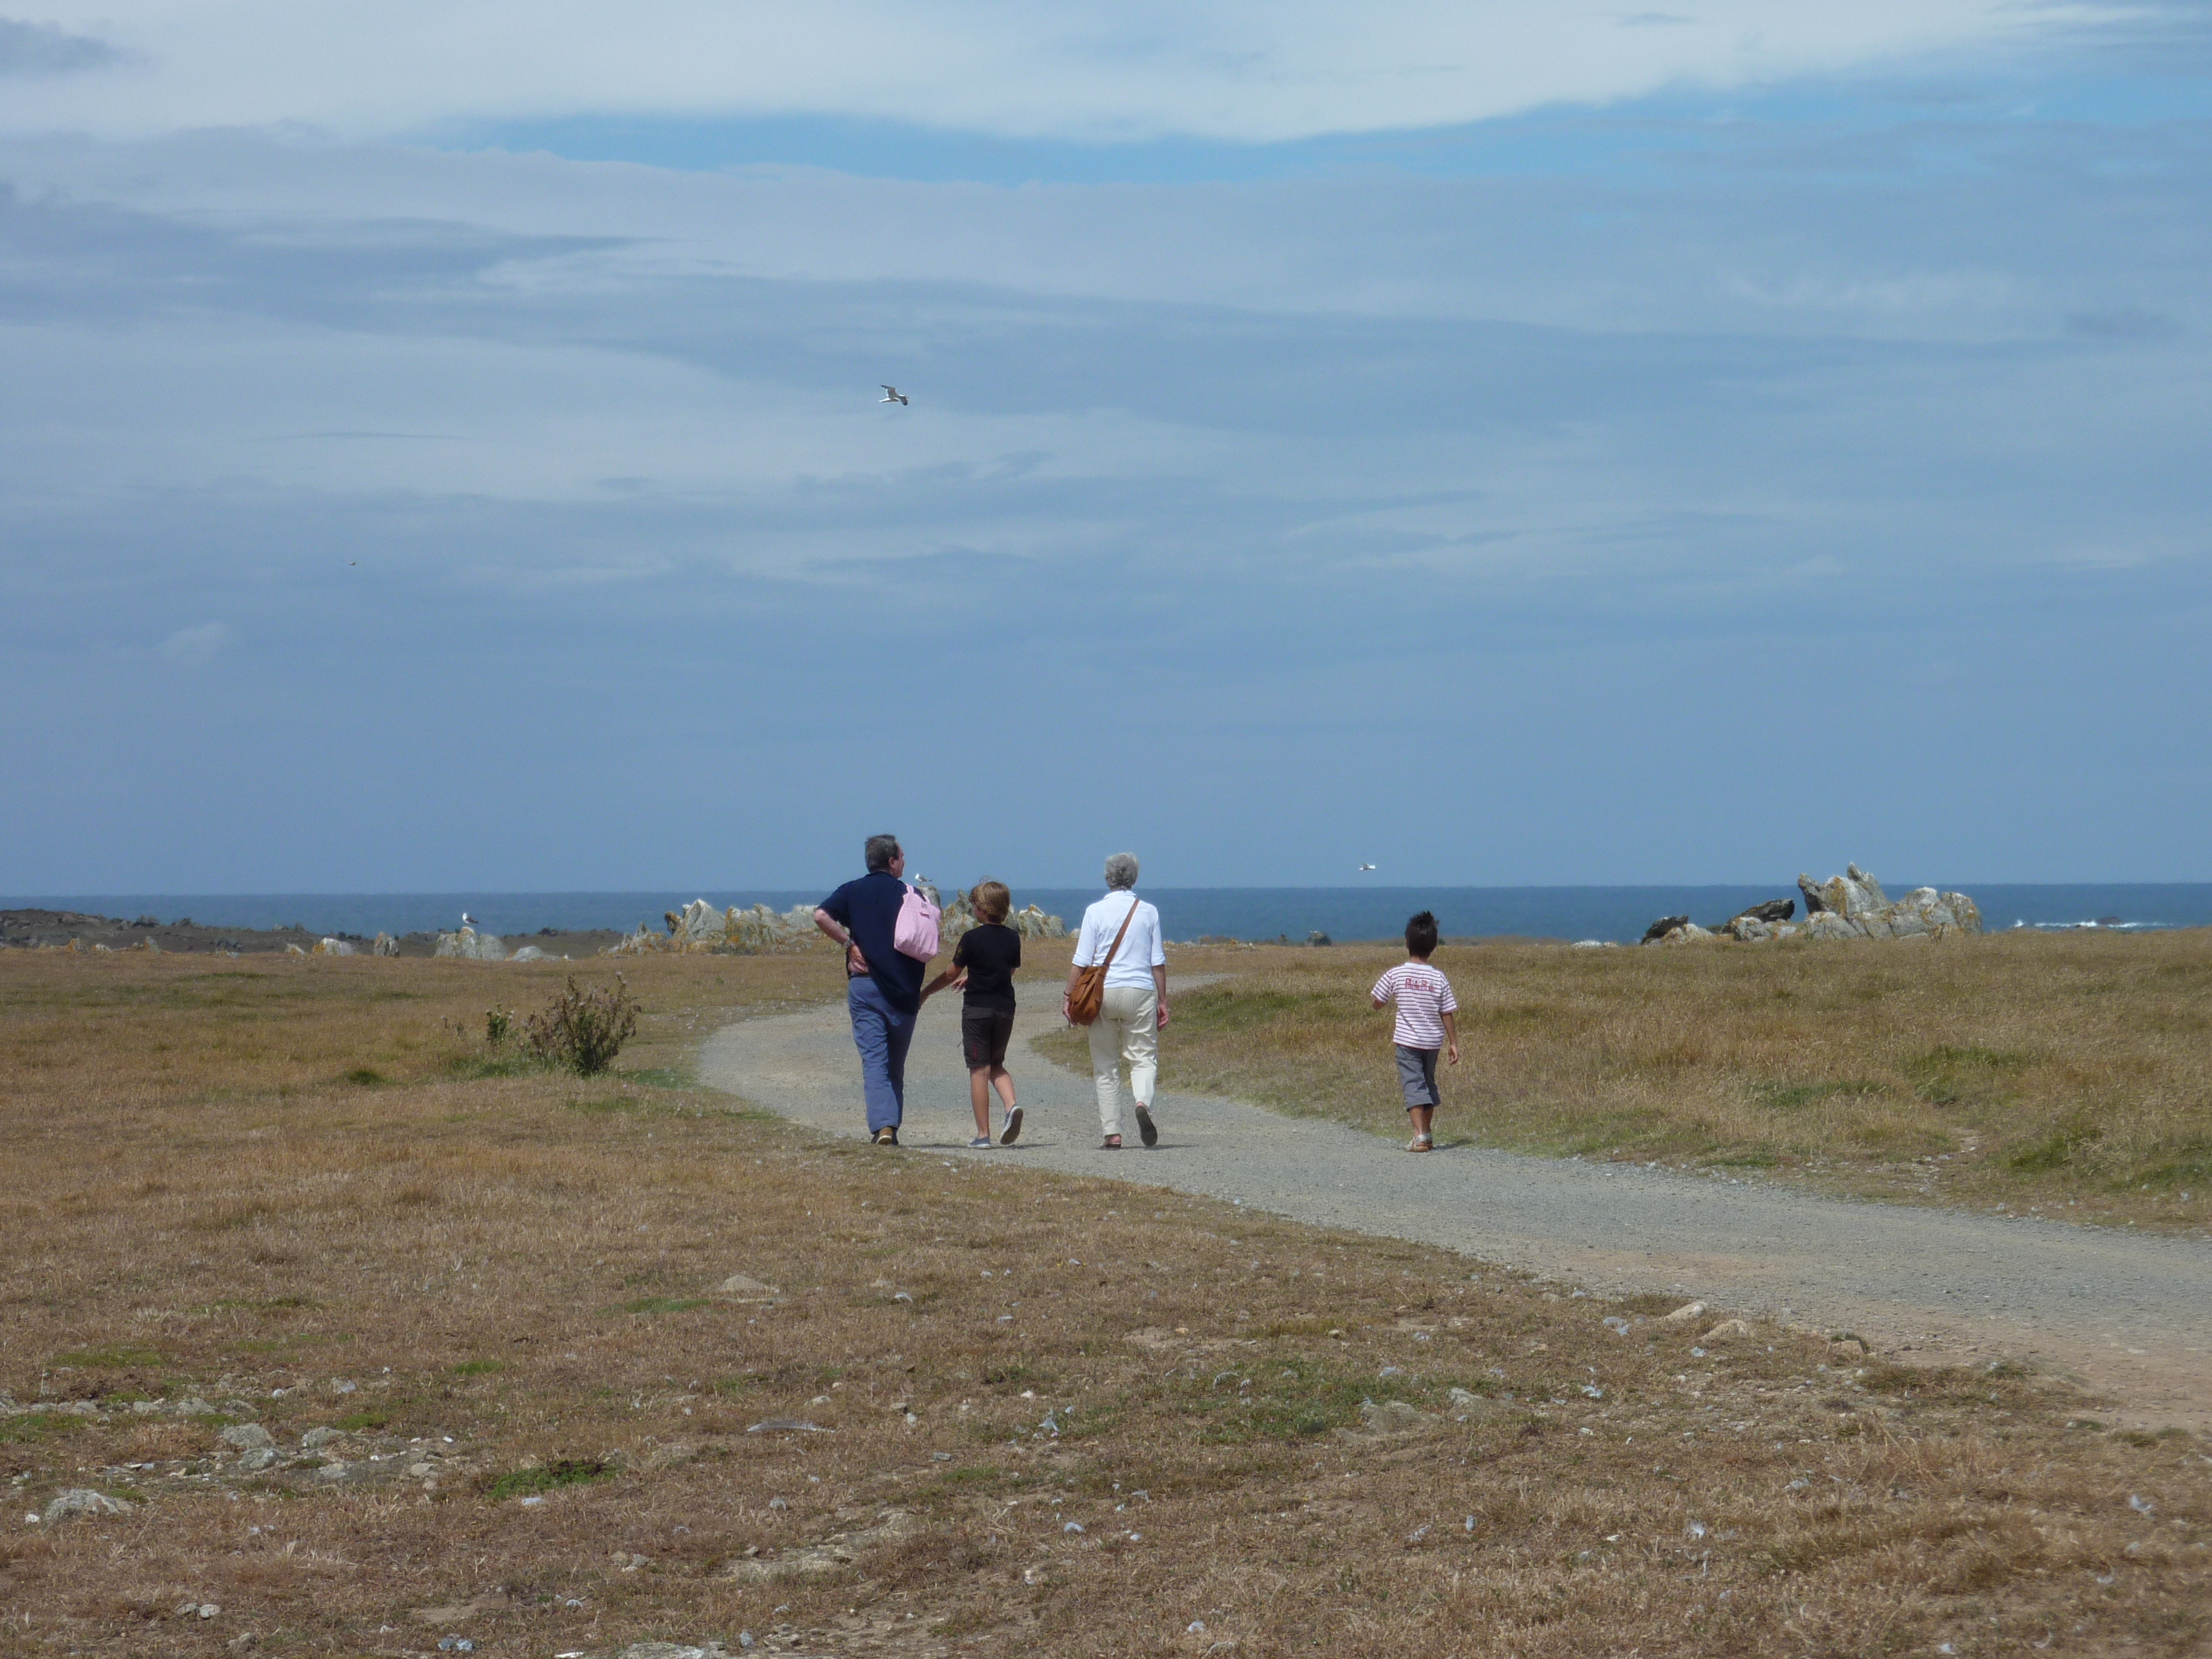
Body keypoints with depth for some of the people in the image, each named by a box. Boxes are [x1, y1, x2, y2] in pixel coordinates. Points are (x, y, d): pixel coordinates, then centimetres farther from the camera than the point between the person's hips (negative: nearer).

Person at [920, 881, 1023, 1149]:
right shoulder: (1013, 939, 5)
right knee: (996, 1064, 19)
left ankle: (983, 1134, -1)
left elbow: (952, 974, -4)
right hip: (1005, 1007, 4)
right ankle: (1012, 1106, -8)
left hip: (977, 1009, -4)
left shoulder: (972, 938, -10)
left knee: (979, 1069, 0)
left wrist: (925, 993, 12)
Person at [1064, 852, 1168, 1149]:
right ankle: (1143, 1102, -26)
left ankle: (1112, 1133, 2)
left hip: (1103, 991, -1)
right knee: (1144, 1057, 5)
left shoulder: (1096, 912, -1)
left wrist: (1069, 997, 3)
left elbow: (1081, 960, -3)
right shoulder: (1148, 912, 4)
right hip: (1141, 991, 1)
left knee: (1105, 1066, 6)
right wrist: (1162, 1001, 12)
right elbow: (1158, 961, 6)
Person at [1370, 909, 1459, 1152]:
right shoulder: (1439, 979, -5)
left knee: (1413, 1084, -6)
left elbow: (1378, 1003, 1)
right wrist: (1454, 1043, 6)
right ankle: (1428, 1136, 24)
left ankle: (1420, 1136, -20)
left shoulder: (1395, 975, -9)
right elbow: (1447, 1015, -2)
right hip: (1433, 1040, 3)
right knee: (1428, 1083, 18)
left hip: (1407, 1040, -3)